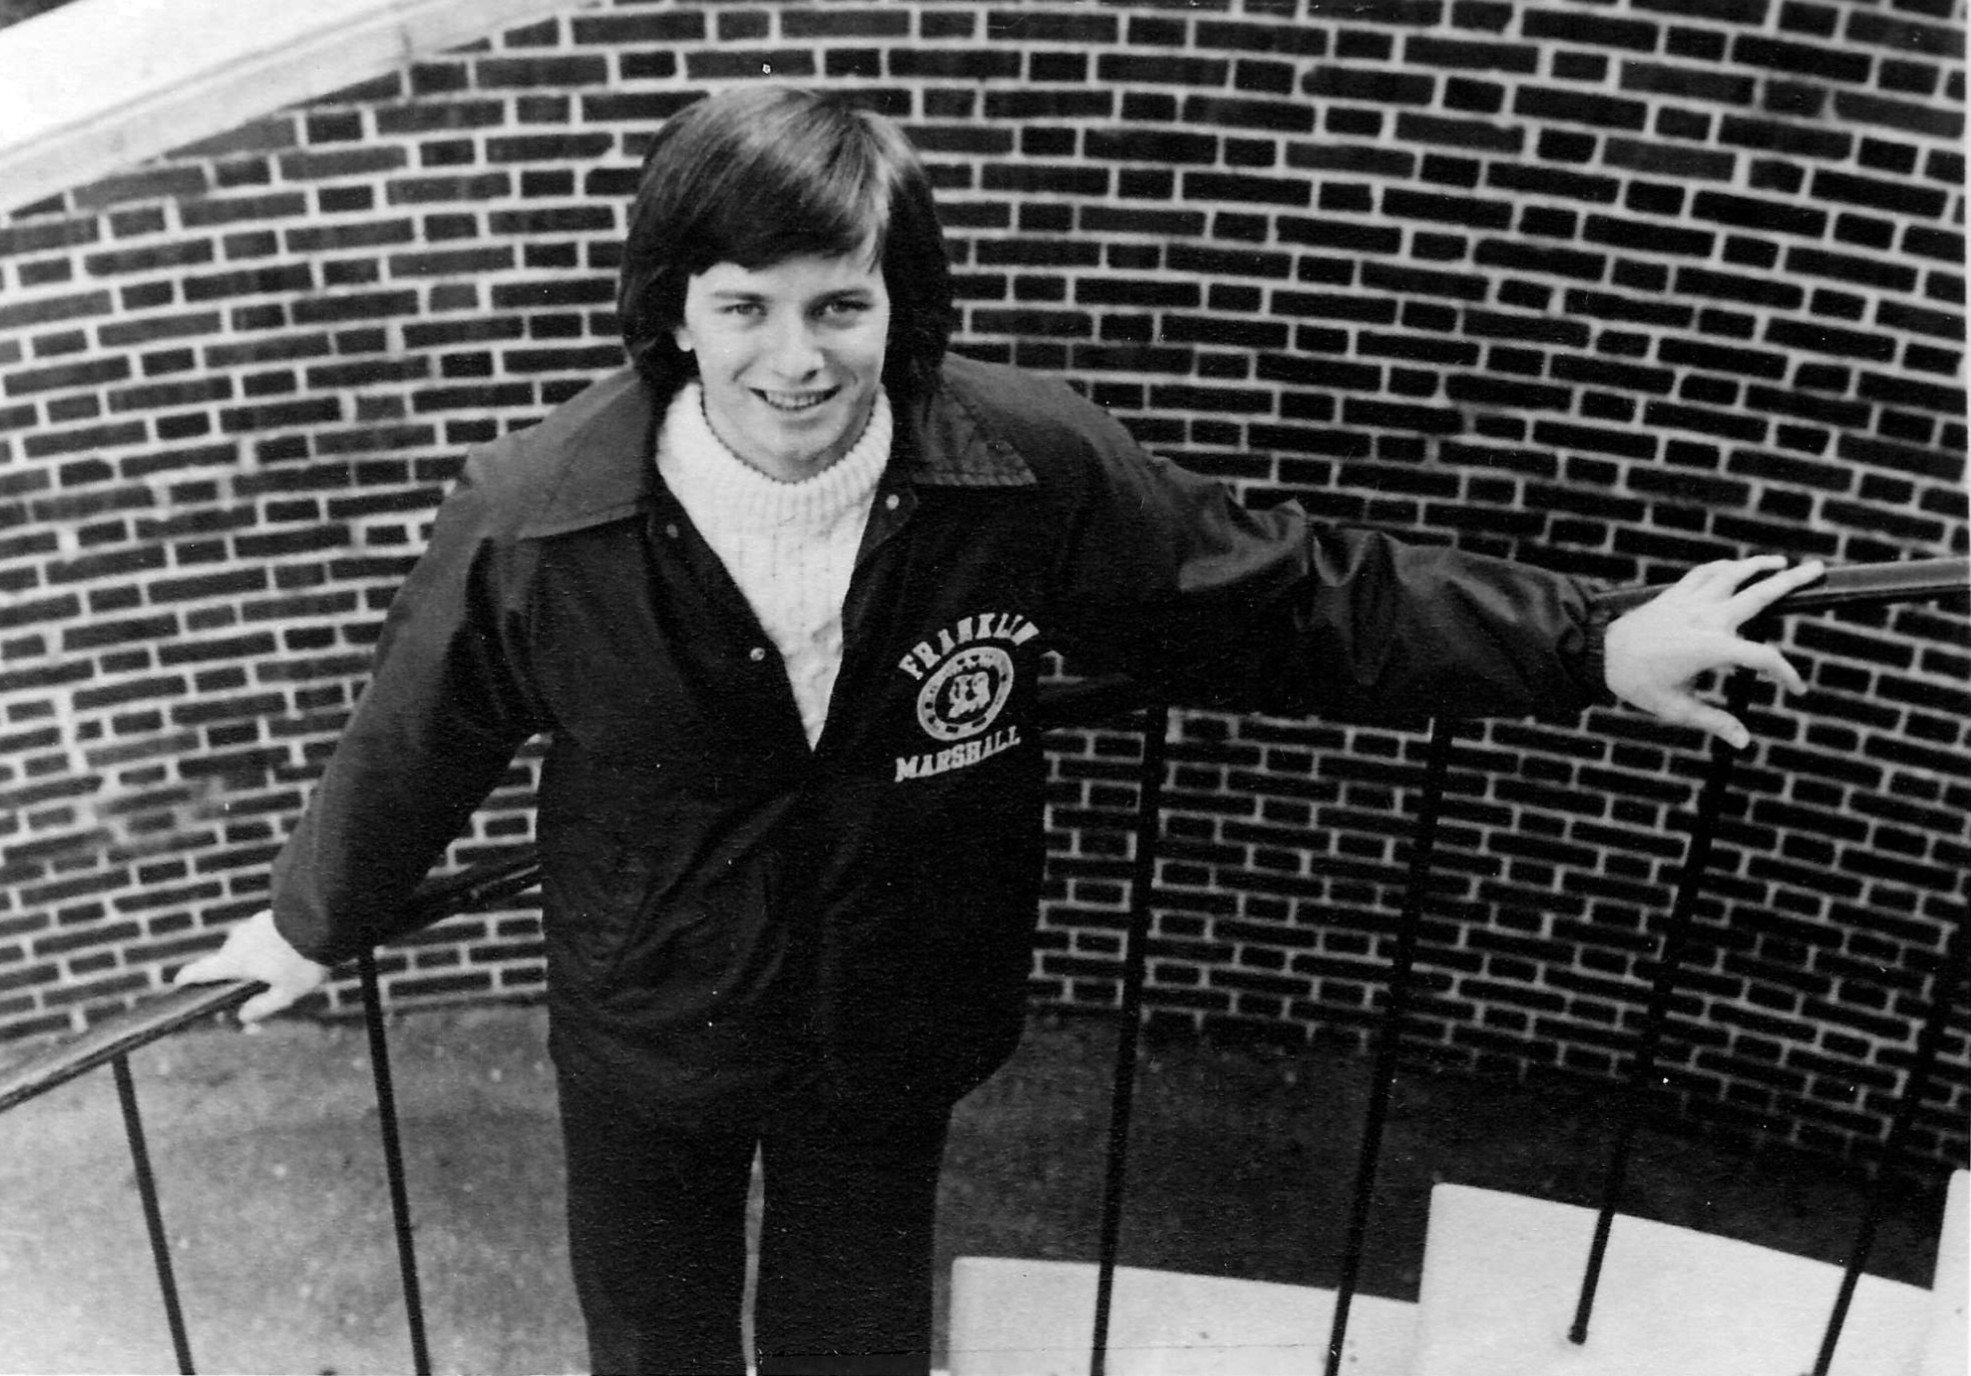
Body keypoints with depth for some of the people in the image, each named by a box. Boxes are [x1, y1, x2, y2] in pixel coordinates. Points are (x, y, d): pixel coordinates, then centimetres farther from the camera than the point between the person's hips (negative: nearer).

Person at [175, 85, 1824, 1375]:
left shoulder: (1031, 473, -23)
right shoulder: (534, 522, -25)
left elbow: (1287, 596, -10)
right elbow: (416, 740, -6)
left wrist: (1592, 646, -6)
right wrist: (319, 921, 12)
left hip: (889, 1035, 1)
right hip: (645, 1047, 0)